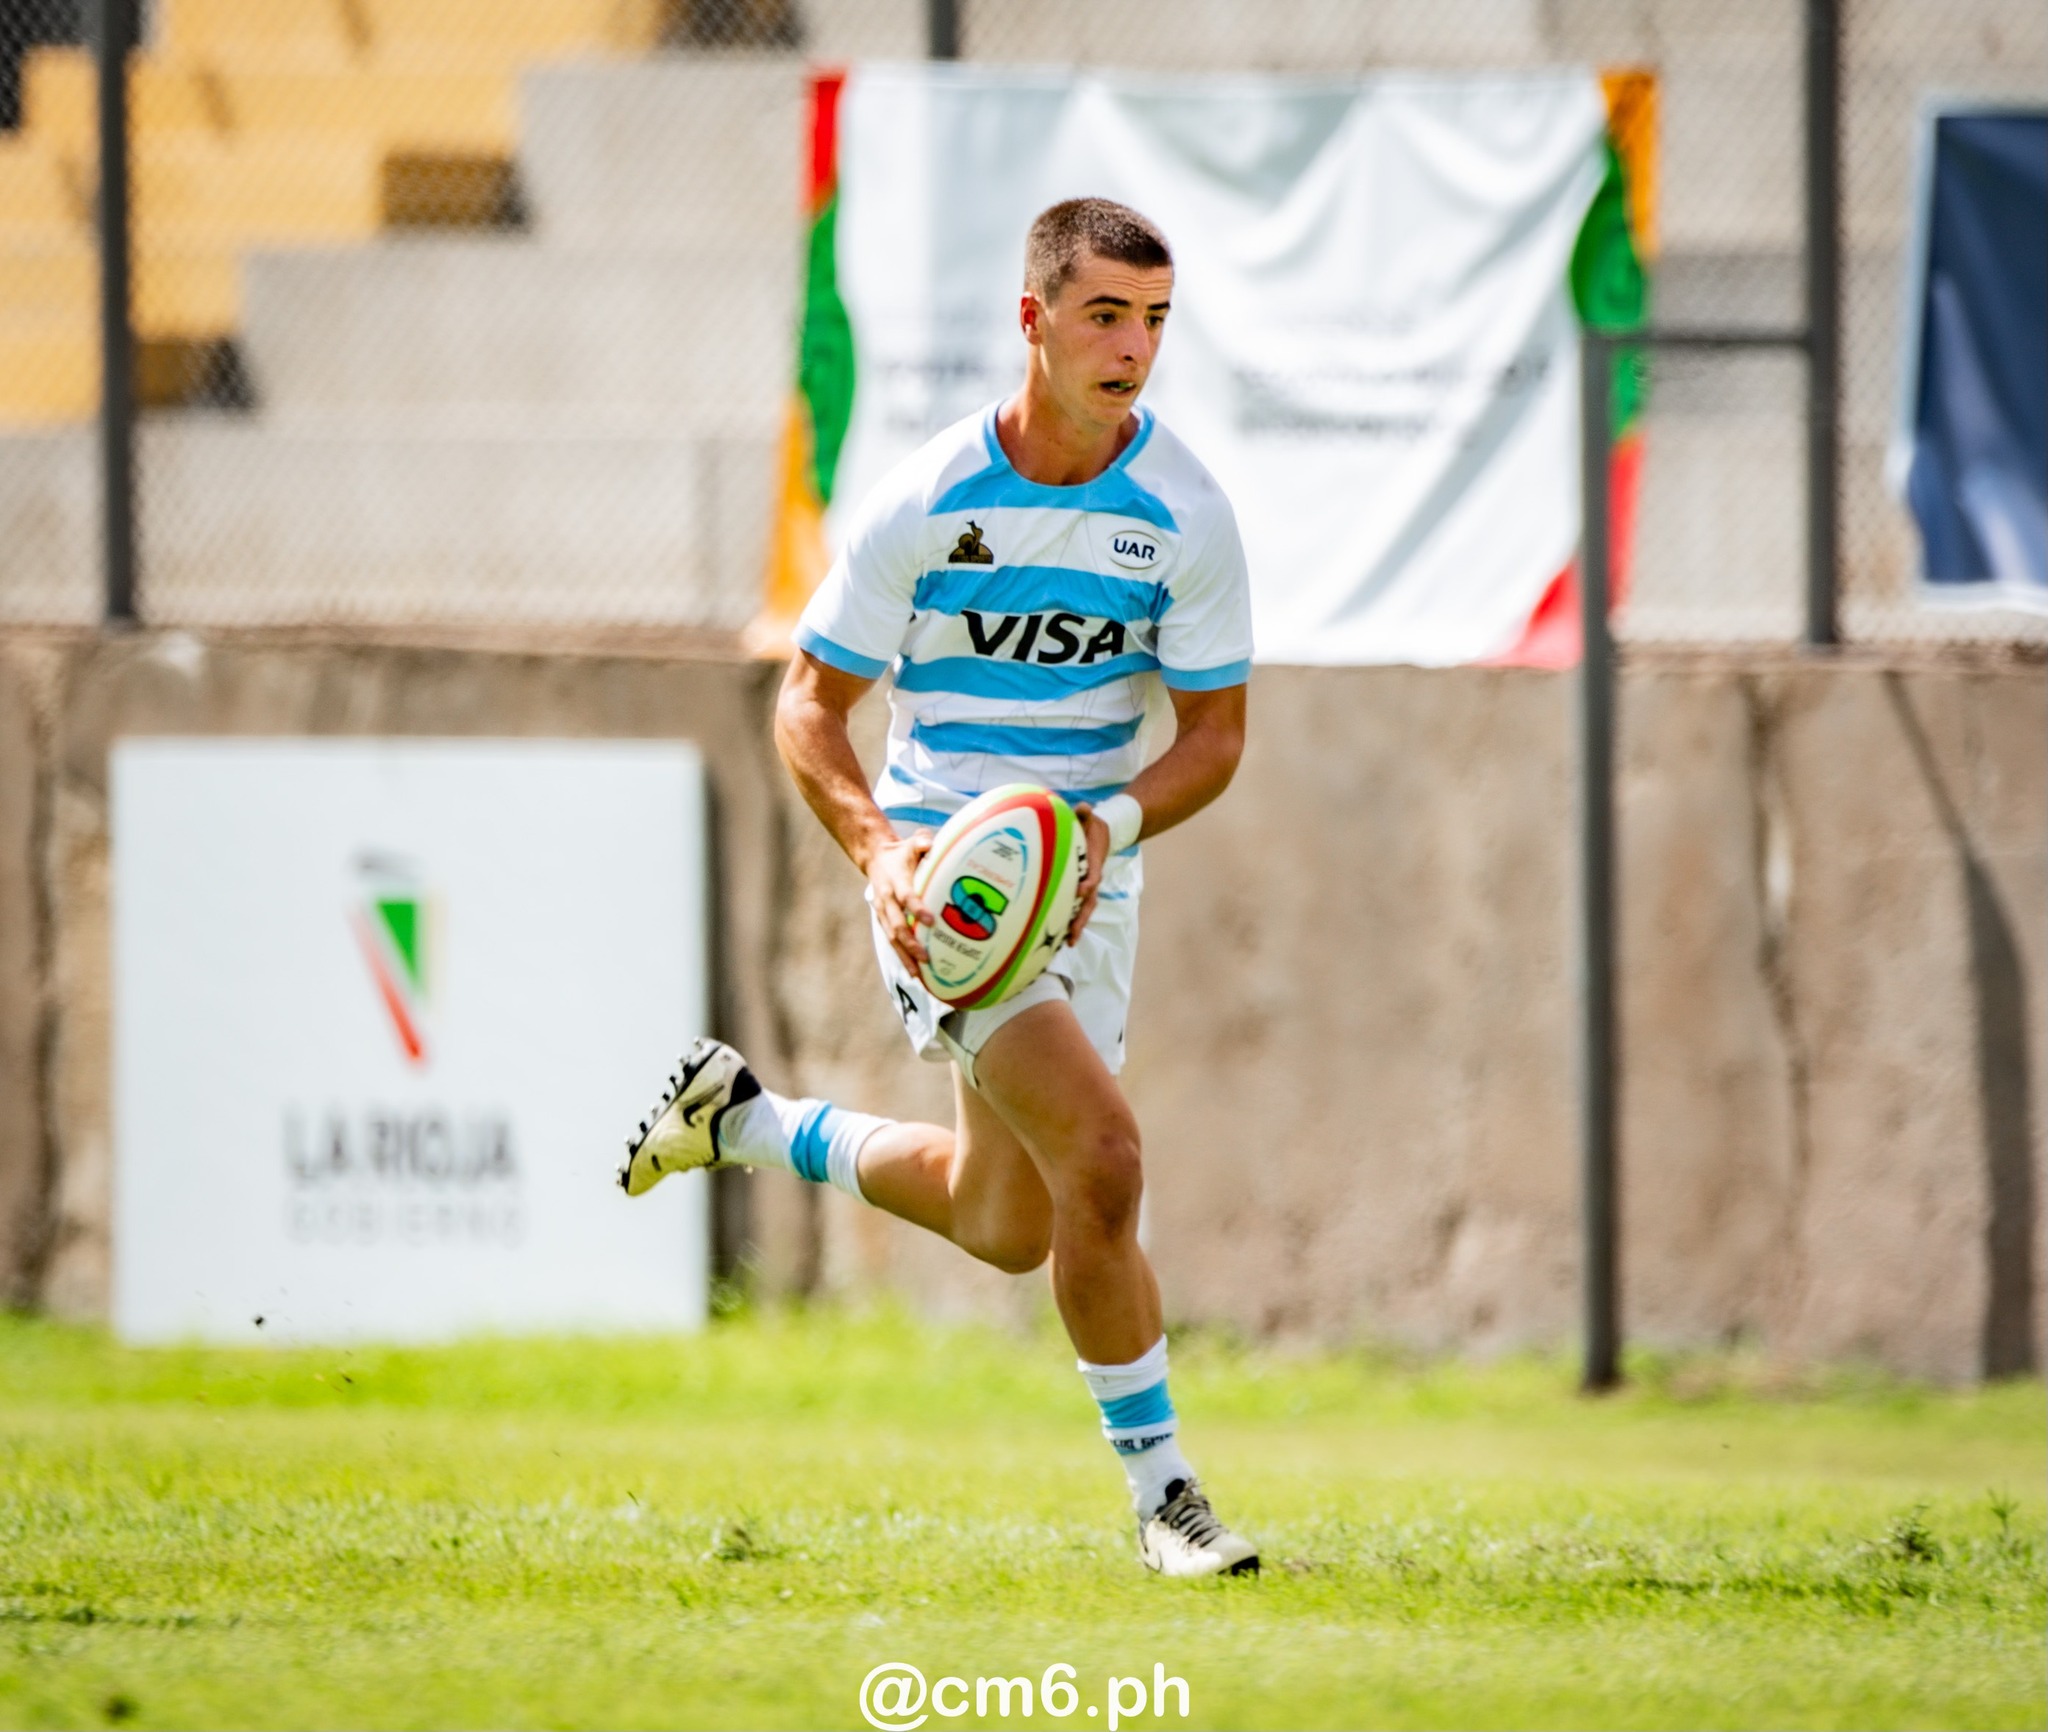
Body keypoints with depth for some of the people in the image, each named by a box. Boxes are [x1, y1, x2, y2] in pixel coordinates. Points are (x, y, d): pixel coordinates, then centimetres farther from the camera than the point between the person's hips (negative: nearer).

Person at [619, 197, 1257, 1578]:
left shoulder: (1185, 512, -7)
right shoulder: (928, 502, -13)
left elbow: (1216, 733, 0)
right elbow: (811, 703, -4)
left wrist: (1110, 820, -20)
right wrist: (879, 848, -22)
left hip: (1088, 879, 4)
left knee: (1007, 1227, 13)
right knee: (1102, 1157, -22)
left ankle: (747, 1121, 38)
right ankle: (1162, 1489, -8)